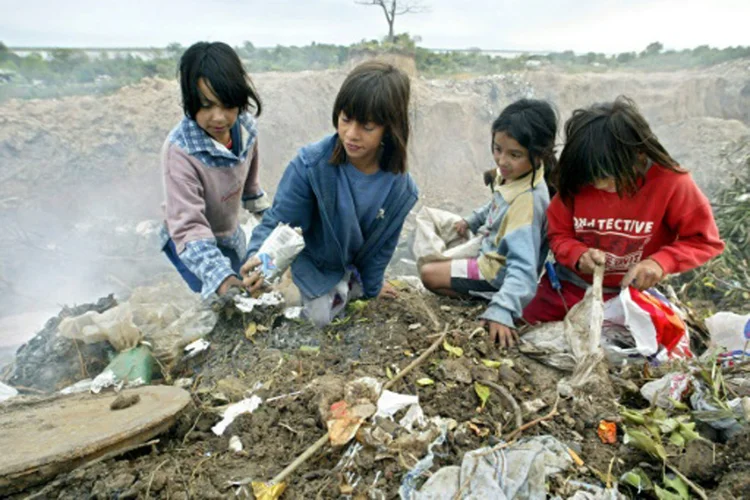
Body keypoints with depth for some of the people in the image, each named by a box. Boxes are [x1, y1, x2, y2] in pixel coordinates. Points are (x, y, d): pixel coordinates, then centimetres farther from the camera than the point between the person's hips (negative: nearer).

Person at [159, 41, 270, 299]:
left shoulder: (246, 128, -16)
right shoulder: (179, 150, -34)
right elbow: (187, 225, -37)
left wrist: (264, 211, 19)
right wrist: (219, 276, -49)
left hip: (231, 234, 6)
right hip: (193, 245, -5)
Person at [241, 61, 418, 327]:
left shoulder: (400, 187, -22)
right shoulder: (310, 164, -32)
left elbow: (383, 244, -8)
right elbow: (278, 221, -25)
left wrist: (371, 287, 5)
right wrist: (260, 258, -47)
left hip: (354, 268, 3)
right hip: (313, 266, -3)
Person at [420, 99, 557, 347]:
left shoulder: (528, 200, -36)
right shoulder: (514, 173, -11)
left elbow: (523, 267, -40)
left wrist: (501, 311, -49)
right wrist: (472, 221, 16)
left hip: (497, 271, -9)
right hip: (492, 246, 9)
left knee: (429, 274, -14)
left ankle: (488, 299, -7)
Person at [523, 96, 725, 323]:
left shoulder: (671, 182, -17)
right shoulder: (576, 180, -13)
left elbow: (704, 239, -9)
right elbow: (558, 234, -3)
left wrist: (661, 262, -26)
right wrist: (578, 254, -24)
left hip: (627, 299, -2)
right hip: (565, 289, 3)